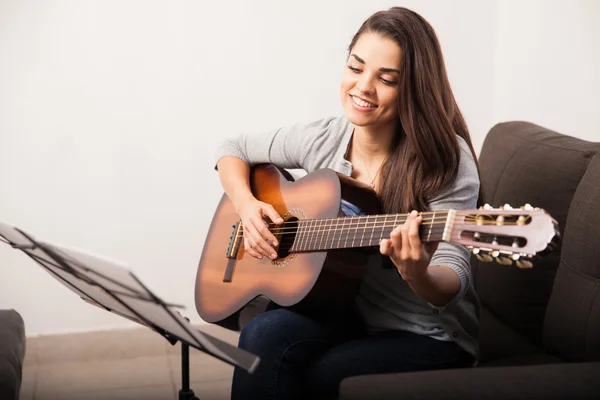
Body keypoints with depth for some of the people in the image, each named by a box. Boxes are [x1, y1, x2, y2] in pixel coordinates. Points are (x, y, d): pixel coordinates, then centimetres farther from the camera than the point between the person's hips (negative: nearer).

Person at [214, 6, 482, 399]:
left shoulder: (448, 161, -16)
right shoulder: (321, 140, -2)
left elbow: (453, 284, -20)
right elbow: (234, 150, 14)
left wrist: (417, 274, -43)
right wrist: (246, 204, -6)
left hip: (429, 337, -4)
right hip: (346, 314, 4)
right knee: (265, 334, -27)